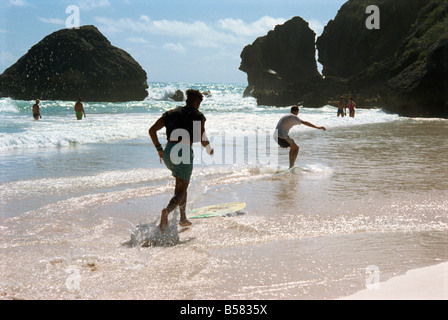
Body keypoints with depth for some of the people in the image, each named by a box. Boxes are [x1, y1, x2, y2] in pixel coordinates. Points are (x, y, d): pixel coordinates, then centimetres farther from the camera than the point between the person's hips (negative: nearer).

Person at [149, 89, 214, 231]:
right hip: (184, 152, -6)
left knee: (182, 184, 27)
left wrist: (159, 149, 17)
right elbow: (202, 139, -6)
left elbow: (152, 130, 9)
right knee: (181, 191, -4)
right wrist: (209, 149, 15)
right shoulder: (198, 115, 3)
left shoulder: (170, 113, 16)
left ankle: (183, 218, 26)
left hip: (168, 152, 6)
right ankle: (167, 211, -35)